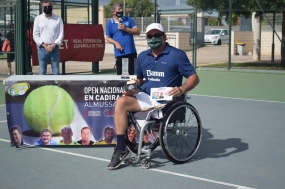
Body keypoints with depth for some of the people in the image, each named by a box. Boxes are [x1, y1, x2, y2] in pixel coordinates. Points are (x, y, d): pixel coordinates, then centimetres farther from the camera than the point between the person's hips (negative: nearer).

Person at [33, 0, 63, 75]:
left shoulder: (58, 19, 3)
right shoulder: (38, 19, 4)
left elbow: (61, 34, 0)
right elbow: (35, 35, 2)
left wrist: (53, 45, -10)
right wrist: (45, 45, -9)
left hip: (54, 48, 0)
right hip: (42, 48, 0)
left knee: (56, 71, 2)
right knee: (42, 71, 4)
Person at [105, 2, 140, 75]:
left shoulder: (128, 19, 6)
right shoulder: (110, 23, 3)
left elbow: (137, 32, 1)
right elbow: (108, 38, 6)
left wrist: (125, 29, -11)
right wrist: (116, 43, -12)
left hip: (131, 52, 1)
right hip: (119, 53, -1)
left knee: (133, 73, 6)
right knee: (120, 74, 4)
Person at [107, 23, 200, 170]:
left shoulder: (177, 55, -2)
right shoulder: (142, 56, 15)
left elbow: (194, 78, -5)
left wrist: (182, 89, -25)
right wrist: (132, 89, 1)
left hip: (165, 101, -5)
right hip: (145, 97, 5)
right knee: (121, 102, -20)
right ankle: (121, 149, -19)